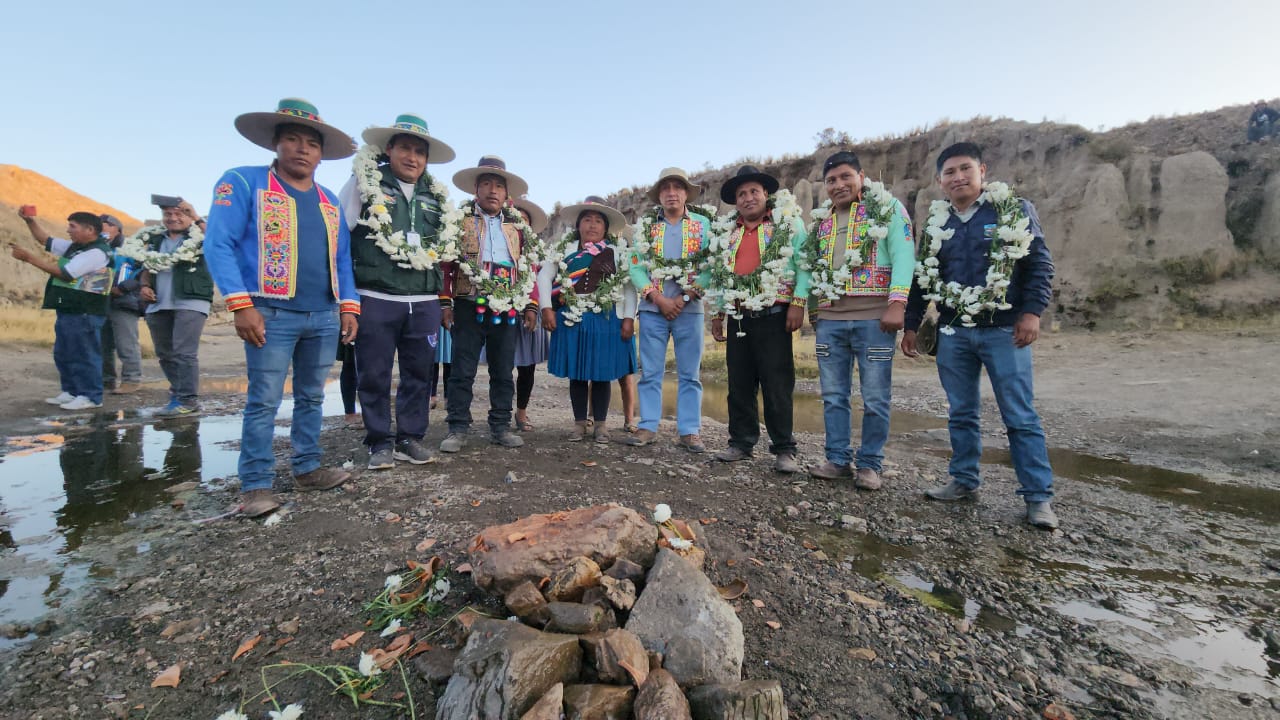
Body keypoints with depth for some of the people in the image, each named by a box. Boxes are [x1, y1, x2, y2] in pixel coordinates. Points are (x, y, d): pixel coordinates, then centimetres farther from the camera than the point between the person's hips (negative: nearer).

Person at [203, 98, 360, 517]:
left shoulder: (329, 201, 16)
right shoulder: (243, 183, 1)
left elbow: (342, 260, 18)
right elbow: (219, 246, -7)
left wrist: (348, 306, 7)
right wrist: (241, 305, -16)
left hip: (325, 317, 5)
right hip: (272, 314, -5)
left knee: (312, 397, 11)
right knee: (264, 401, -3)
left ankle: (307, 469, 22)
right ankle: (255, 485, 6)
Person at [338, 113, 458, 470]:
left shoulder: (436, 196, 15)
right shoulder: (363, 184, 4)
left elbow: (445, 246, 26)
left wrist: (439, 287, 18)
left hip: (424, 302, 4)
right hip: (375, 299, -3)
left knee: (418, 373, 8)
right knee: (374, 374, 3)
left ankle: (410, 438, 20)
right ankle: (380, 442, 16)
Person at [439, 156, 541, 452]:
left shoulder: (519, 226, 13)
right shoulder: (459, 220, 5)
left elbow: (530, 268, 12)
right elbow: (445, 263, 0)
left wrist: (531, 305, 6)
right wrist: (445, 302, -7)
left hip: (507, 310, 3)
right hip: (469, 307, -3)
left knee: (503, 372, 9)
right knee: (462, 371, 1)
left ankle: (500, 427, 19)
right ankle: (458, 429, 10)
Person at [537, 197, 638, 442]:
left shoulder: (617, 253, 6)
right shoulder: (565, 249, 9)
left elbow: (629, 285, 3)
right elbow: (544, 276, 6)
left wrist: (628, 318, -7)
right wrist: (547, 308, -5)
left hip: (605, 320, -1)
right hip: (572, 320, 1)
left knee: (602, 374, 4)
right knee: (576, 374, 6)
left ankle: (600, 424, 15)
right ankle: (579, 423, 17)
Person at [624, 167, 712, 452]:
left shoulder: (703, 224, 6)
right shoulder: (645, 225, 8)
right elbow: (636, 267, 1)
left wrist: (684, 299, -11)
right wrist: (660, 299, -10)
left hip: (689, 308, 0)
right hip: (652, 308, 1)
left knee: (690, 374, 3)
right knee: (650, 372, 3)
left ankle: (689, 431, 9)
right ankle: (648, 427, 12)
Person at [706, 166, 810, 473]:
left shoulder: (789, 223, 3)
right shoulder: (728, 232, 17)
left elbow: (803, 263, -5)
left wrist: (799, 302, -15)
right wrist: (717, 312, 15)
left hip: (773, 315, -5)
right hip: (738, 318, 5)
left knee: (777, 385, -3)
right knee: (739, 385, 8)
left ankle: (784, 448, 7)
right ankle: (741, 442, 19)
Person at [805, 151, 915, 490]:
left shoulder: (888, 208, 3)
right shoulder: (822, 219, 18)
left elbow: (903, 255, -7)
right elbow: (810, 264, 21)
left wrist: (897, 304, -17)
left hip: (874, 317, -4)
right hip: (829, 319, 5)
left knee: (875, 398, 0)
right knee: (833, 396, 8)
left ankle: (870, 464, 13)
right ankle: (838, 459, 19)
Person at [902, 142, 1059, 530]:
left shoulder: (1015, 210, 2)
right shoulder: (935, 221, 11)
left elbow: (1039, 264, -2)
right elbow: (922, 278, 13)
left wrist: (1031, 311, -14)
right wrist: (910, 325, 10)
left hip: (1003, 330, -3)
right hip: (952, 332, 4)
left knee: (1020, 416, -1)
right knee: (961, 413, 10)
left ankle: (1038, 496, 8)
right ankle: (964, 480, 22)